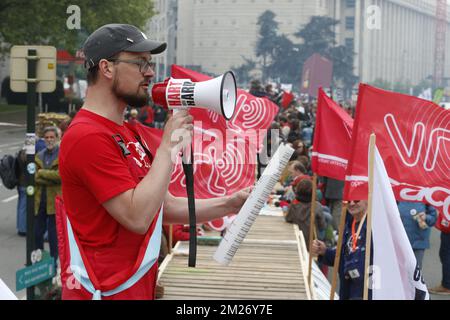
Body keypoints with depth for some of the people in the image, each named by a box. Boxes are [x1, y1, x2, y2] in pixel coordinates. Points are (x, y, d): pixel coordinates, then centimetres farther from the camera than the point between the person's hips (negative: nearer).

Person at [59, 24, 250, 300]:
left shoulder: (136, 134, 11)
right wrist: (169, 145, -19)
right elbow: (137, 217, -25)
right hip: (106, 290, -8)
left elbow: (166, 207, 12)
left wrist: (228, 204, 1)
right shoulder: (88, 137, -18)